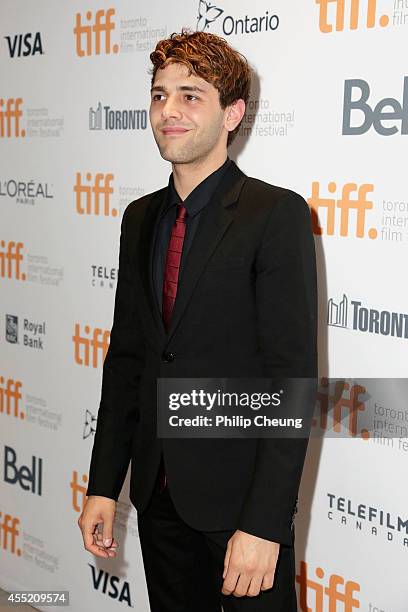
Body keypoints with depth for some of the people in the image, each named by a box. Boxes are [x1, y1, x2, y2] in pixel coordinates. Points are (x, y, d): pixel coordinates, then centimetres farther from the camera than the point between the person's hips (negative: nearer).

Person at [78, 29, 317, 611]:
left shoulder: (277, 214, -13)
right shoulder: (140, 218, 7)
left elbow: (292, 376, -17)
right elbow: (125, 357, 10)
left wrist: (264, 523, -21)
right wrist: (103, 486, 7)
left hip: (239, 497, -5)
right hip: (159, 492, 6)